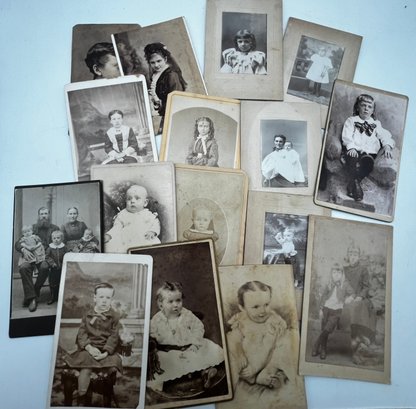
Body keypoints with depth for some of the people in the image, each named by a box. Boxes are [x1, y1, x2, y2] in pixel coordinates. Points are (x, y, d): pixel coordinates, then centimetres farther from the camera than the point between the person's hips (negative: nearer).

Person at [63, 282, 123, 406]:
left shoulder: (114, 317, 4)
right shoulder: (87, 315, 9)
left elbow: (114, 337, -3)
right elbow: (81, 334, 3)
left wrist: (106, 352, -17)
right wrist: (89, 347, -14)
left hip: (106, 351, 0)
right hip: (89, 349, 1)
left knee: (112, 368, -24)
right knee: (85, 368, -27)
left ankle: (107, 401, -5)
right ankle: (82, 399, -15)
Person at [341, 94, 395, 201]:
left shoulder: (376, 124, 28)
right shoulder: (351, 120, 20)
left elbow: (384, 136, 14)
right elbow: (347, 136, 4)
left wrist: (387, 146, -10)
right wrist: (351, 148, -17)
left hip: (370, 152, 1)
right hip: (354, 150, -1)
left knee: (368, 161, -34)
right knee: (353, 159, -37)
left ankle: (352, 185, -28)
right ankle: (355, 184, -32)